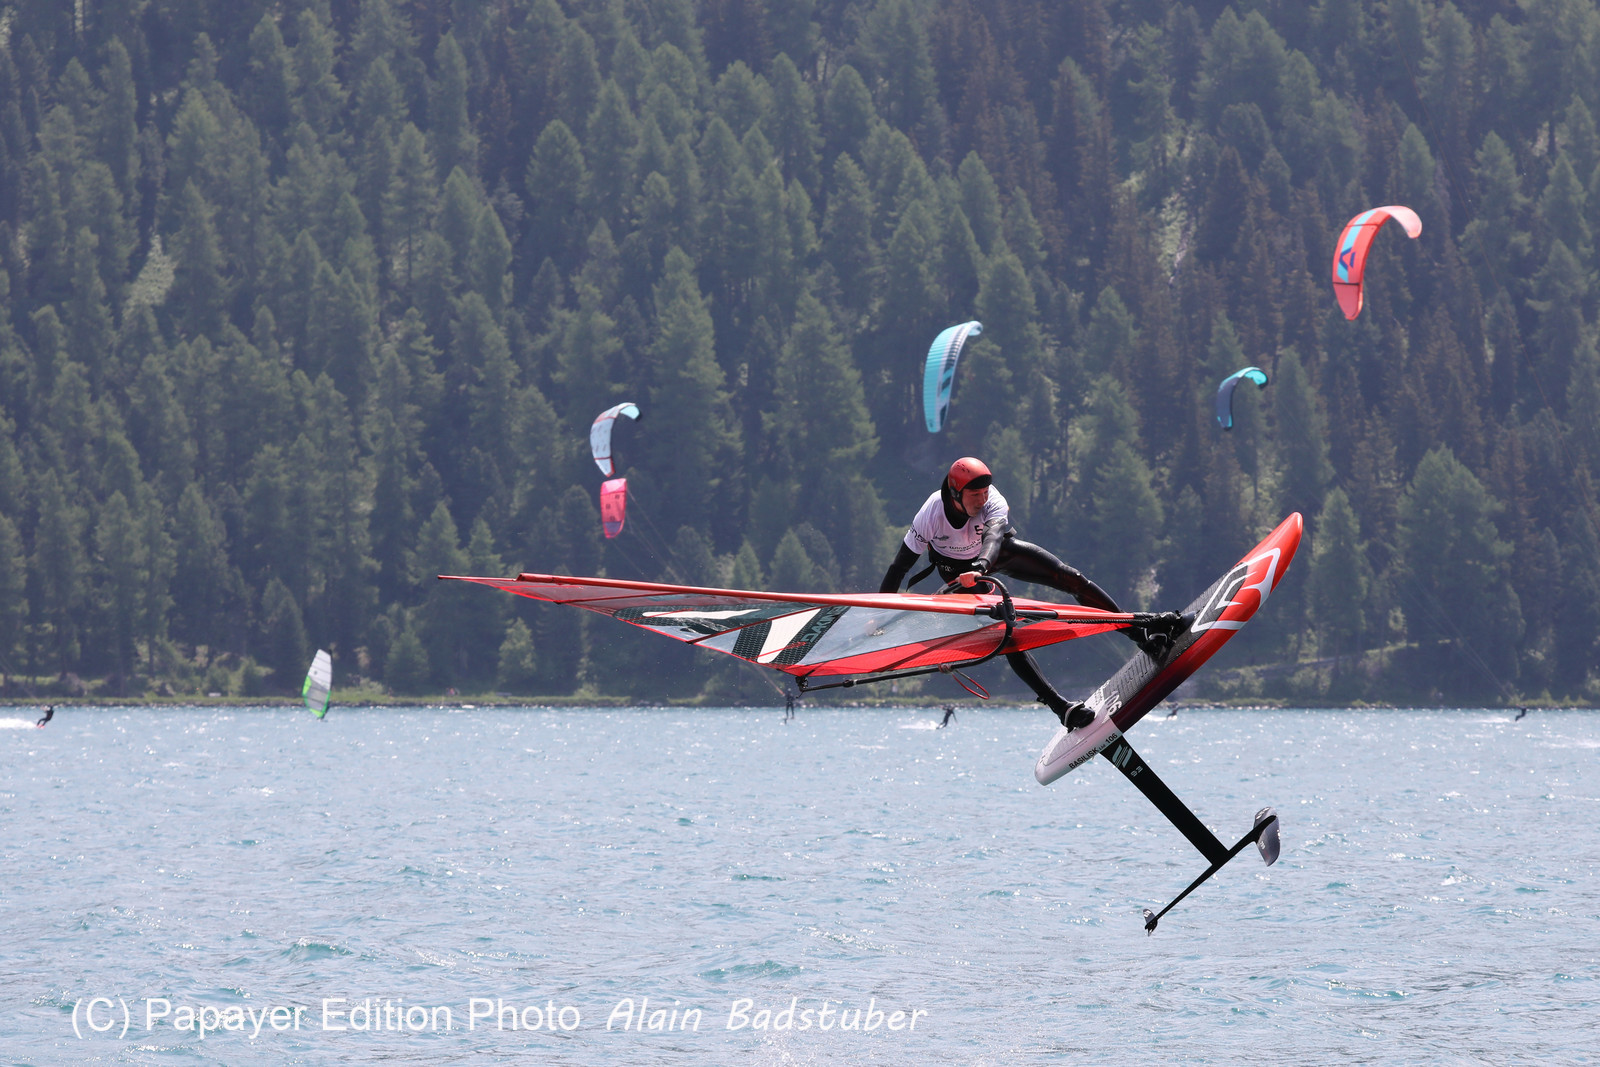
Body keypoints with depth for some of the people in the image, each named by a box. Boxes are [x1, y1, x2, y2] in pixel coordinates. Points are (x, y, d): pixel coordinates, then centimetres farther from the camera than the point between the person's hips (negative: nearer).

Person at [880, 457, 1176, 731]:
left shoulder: (992, 501, -33)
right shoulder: (931, 515, -33)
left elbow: (994, 534, -53)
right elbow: (900, 565, -25)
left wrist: (979, 567, -73)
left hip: (1001, 550, 1)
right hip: (959, 571, -1)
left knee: (1070, 579, -13)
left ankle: (1140, 634, -5)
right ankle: (1059, 706, -19)